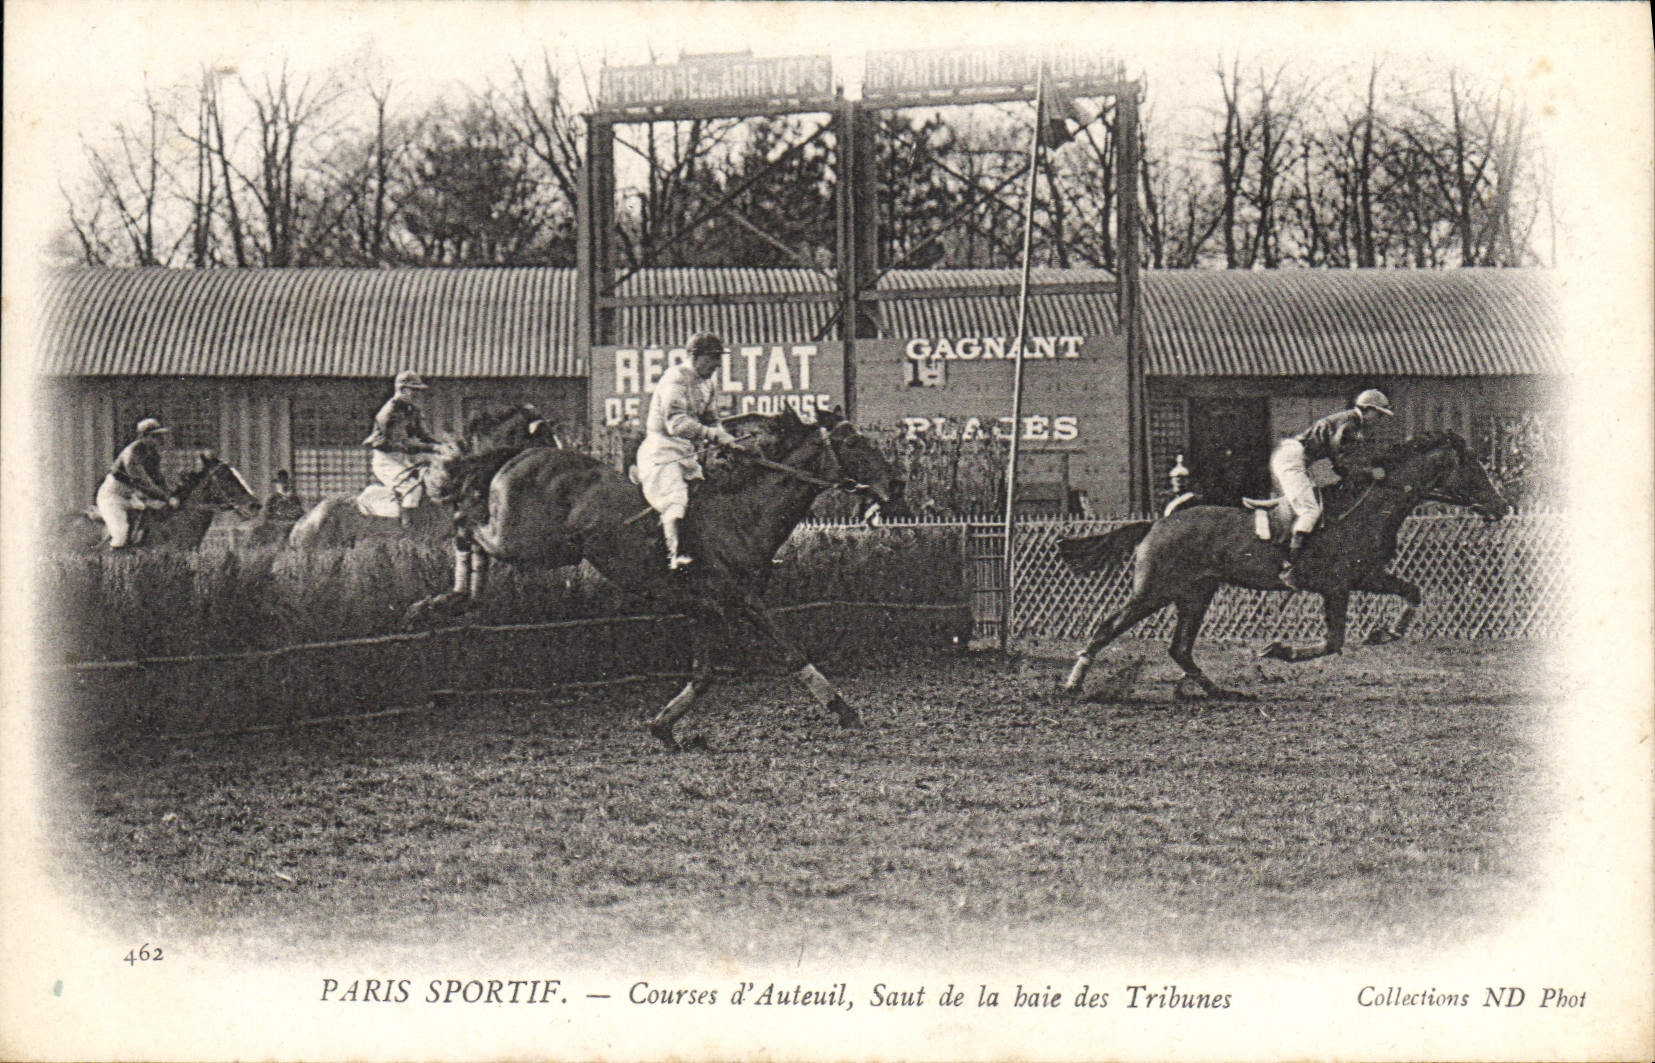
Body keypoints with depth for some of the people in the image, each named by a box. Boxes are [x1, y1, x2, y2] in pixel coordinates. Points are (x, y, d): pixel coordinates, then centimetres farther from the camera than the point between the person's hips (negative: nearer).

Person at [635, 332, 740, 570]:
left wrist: (726, 440, 1)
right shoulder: (675, 379, -16)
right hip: (662, 449, -10)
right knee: (674, 500, -23)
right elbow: (677, 423, -27)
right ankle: (674, 554, -33)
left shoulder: (706, 384, 14)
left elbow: (711, 420, 21)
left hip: (687, 451, 10)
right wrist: (714, 435, -32)